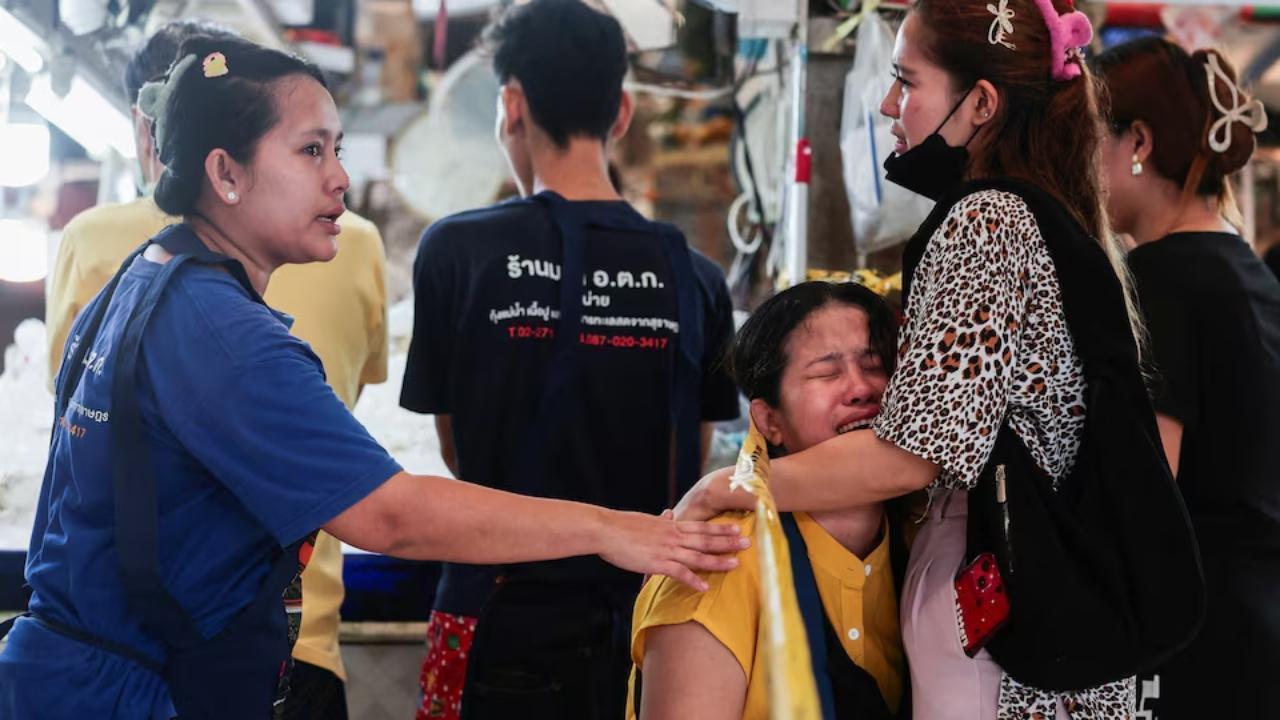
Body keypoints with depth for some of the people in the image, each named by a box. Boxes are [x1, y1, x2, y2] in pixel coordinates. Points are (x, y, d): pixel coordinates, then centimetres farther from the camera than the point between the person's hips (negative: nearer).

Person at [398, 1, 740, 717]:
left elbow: (458, 450, 1)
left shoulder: (458, 250, -8)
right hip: (648, 624, 2)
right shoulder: (696, 279, -2)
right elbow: (690, 473, 5)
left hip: (506, 618, -2)